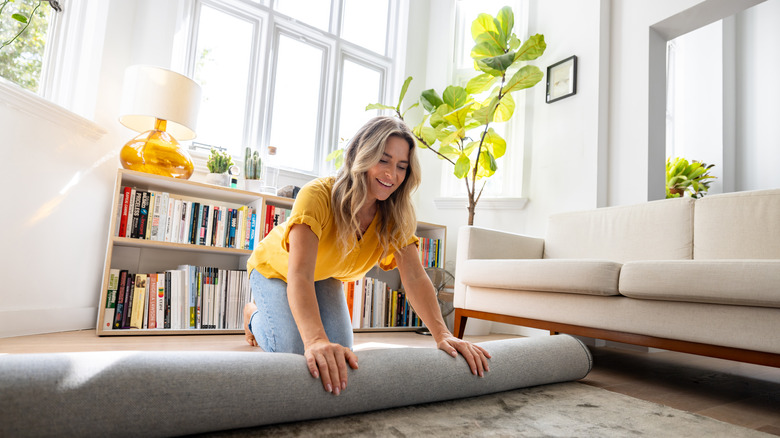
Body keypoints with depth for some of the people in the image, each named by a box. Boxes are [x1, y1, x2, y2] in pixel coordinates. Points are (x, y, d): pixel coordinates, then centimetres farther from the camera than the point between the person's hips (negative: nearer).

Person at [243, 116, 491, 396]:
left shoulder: (395, 215, -22)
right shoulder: (318, 195, -39)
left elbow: (415, 278, -30)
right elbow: (299, 276, -49)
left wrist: (442, 334, -44)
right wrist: (316, 340, -64)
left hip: (325, 277, 5)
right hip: (275, 270, -4)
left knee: (341, 351, -7)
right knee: (294, 351, -20)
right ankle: (255, 314, 16)